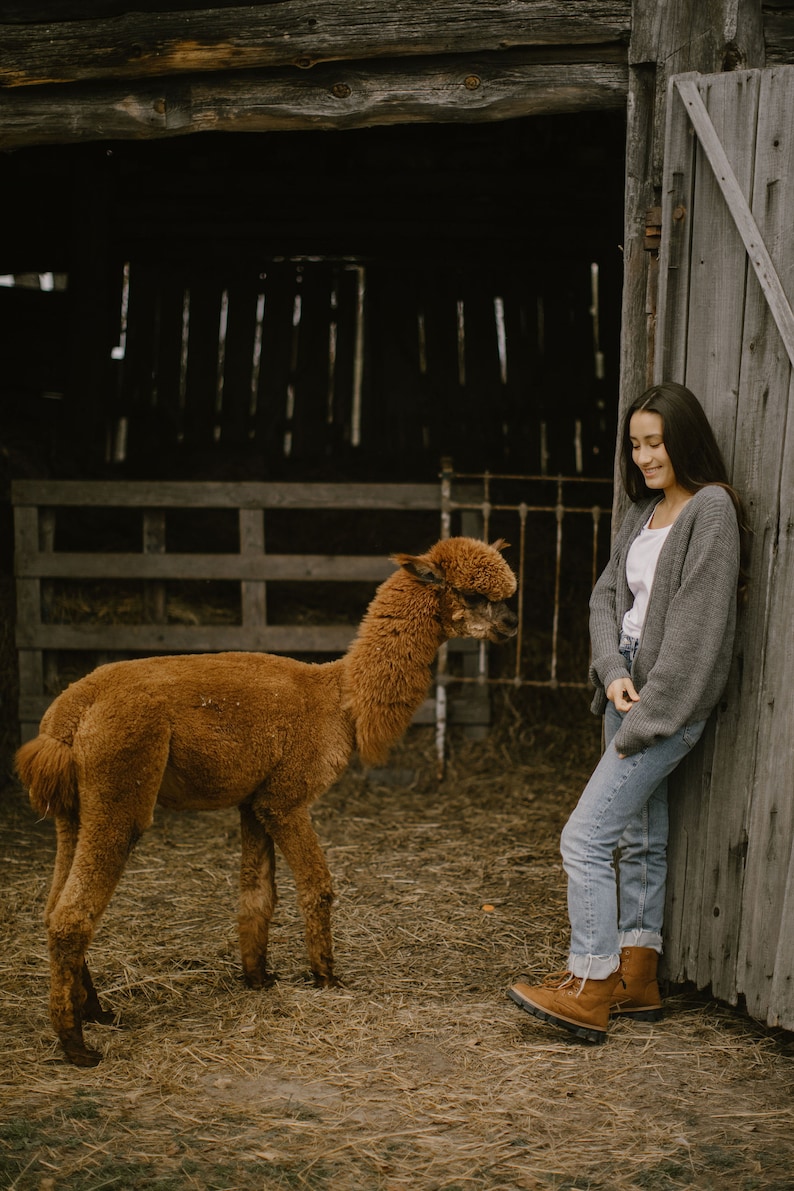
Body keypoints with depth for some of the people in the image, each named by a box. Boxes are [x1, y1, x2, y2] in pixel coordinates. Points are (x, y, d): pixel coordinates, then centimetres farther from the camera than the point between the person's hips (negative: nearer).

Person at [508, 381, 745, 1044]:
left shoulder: (711, 510, -12)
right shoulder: (644, 512, 14)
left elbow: (696, 624, -18)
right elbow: (607, 597, 12)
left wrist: (645, 721, -18)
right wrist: (613, 673, -7)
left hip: (675, 700, -9)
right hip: (629, 691, 9)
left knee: (586, 836, -13)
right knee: (641, 839, 13)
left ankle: (588, 990, -8)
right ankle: (637, 982, 21)